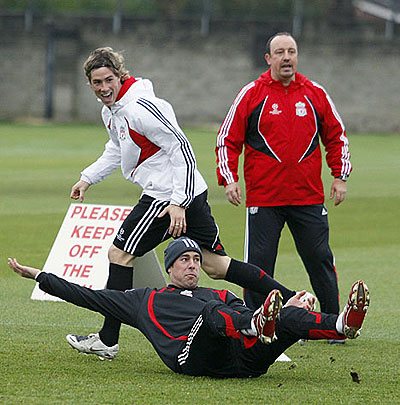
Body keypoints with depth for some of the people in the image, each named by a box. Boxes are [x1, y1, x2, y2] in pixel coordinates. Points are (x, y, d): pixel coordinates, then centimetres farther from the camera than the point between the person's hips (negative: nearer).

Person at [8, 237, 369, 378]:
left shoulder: (223, 296, 39)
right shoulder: (145, 300, 33)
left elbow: (244, 314, 21)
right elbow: (86, 296, 33)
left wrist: (287, 309, 1)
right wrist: (35, 275, 32)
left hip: (241, 358, 3)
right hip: (190, 358, -3)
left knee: (288, 319, -24)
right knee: (211, 312, -35)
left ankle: (344, 323, -50)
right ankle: (259, 326, -64)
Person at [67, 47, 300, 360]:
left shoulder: (140, 107, -19)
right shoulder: (110, 109, 11)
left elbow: (182, 149, -20)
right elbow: (117, 149, 31)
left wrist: (178, 203, -23)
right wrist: (88, 178, 24)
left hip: (169, 195, -10)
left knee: (119, 254, -3)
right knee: (217, 265, 10)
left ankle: (108, 340, 2)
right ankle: (292, 301, 8)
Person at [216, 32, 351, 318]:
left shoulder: (316, 94, 8)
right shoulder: (251, 94, 1)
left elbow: (336, 136, 17)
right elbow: (228, 140, 5)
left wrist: (340, 176, 8)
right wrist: (229, 179, -5)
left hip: (309, 198, 2)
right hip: (263, 197, -2)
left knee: (320, 259, 3)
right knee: (258, 263, -2)